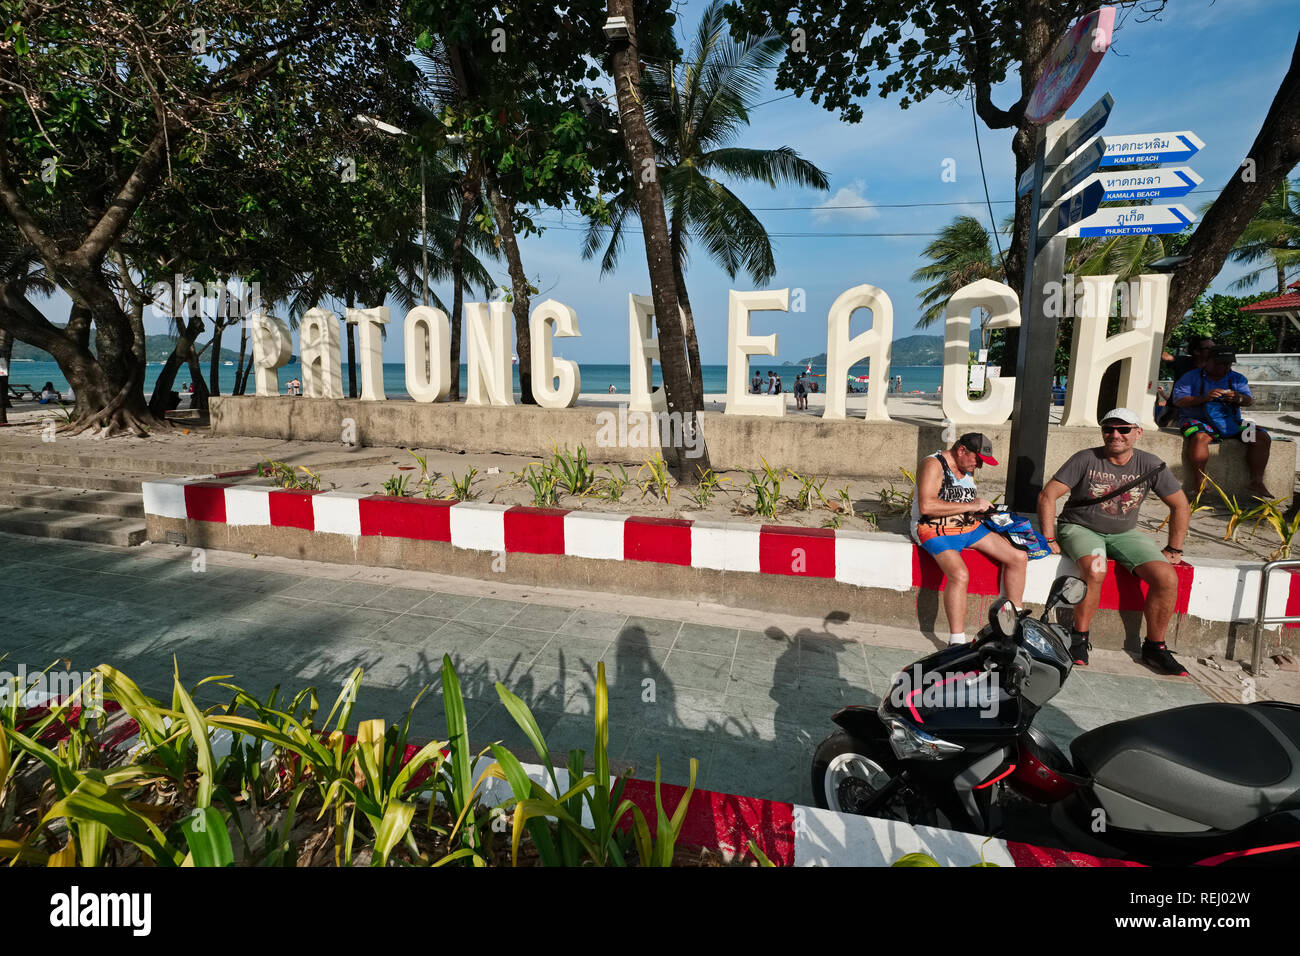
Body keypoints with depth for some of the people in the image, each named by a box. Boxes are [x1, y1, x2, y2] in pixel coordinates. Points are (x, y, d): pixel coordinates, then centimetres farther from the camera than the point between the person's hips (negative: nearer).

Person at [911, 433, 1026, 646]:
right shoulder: (933, 465, -13)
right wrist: (970, 506, -22)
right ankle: (956, 642, -26)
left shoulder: (968, 468, 14)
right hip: (937, 530, -9)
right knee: (959, 574, -33)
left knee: (1019, 557, 1)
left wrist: (983, 508, 6)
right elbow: (926, 506, -26)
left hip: (969, 527, 9)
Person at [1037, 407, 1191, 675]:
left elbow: (1180, 506, 10)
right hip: (1080, 529, -4)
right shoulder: (1086, 459, -10)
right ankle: (1079, 639, -17)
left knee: (1167, 578, -18)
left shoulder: (1150, 465, -1)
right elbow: (1047, 496, -12)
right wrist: (1049, 540, -16)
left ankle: (1154, 648, 1)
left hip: (1124, 533, 4)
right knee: (1095, 570, -35)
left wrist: (1174, 549, 7)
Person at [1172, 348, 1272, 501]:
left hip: (1231, 423, 5)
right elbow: (1178, 400, -7)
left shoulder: (1238, 379, 18)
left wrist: (1238, 398, -17)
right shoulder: (1191, 377, 4)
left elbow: (1250, 401, 7)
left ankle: (1256, 481, -16)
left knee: (1262, 437, -17)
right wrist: (1204, 398, -21)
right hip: (1198, 420, -5)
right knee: (1199, 436, -39)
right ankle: (1199, 482, -35)